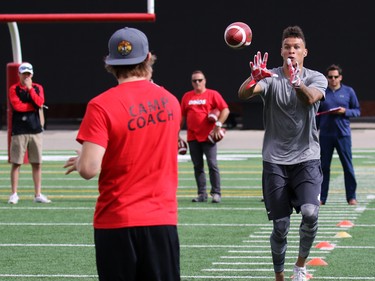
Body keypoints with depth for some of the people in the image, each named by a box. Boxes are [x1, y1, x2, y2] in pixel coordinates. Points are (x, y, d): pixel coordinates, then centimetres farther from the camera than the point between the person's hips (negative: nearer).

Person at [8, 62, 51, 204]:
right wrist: (33, 106, -5)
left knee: (37, 164, 5)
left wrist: (30, 88, -9)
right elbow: (17, 106, -13)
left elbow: (39, 103, -7)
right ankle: (14, 194, 4)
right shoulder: (13, 89, 2)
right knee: (16, 163, -2)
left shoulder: (38, 88, 10)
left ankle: (38, 194, 10)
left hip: (35, 130, 3)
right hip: (19, 131, -3)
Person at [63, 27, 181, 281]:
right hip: (163, 221, 3)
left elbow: (89, 169, -18)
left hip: (116, 222, -3)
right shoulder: (171, 101, 4)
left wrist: (78, 162, 5)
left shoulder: (102, 106, -11)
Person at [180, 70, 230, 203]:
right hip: (192, 137, 4)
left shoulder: (213, 94, 0)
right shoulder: (187, 96, 12)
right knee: (198, 166, 6)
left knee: (212, 165, -6)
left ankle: (216, 193, -2)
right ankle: (202, 194, 11)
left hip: (208, 136, -4)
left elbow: (225, 110, -5)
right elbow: (182, 116, 17)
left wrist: (218, 125, -15)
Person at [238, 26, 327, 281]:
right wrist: (254, 78, -43)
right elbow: (243, 94, -19)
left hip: (307, 158, 0)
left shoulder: (316, 78, 2)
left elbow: (311, 98, -22)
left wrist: (297, 83, -45)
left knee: (310, 213, -20)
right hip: (275, 161, 0)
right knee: (281, 226, 0)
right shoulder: (271, 77, 0)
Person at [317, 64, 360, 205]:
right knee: (324, 167, 3)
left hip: (343, 134, -1)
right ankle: (321, 198, 9)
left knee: (348, 166, -1)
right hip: (325, 135, 1)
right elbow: (317, 115, 12)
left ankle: (351, 197, 7)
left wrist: (345, 111, -11)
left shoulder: (349, 91, 4)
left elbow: (357, 111, 7)